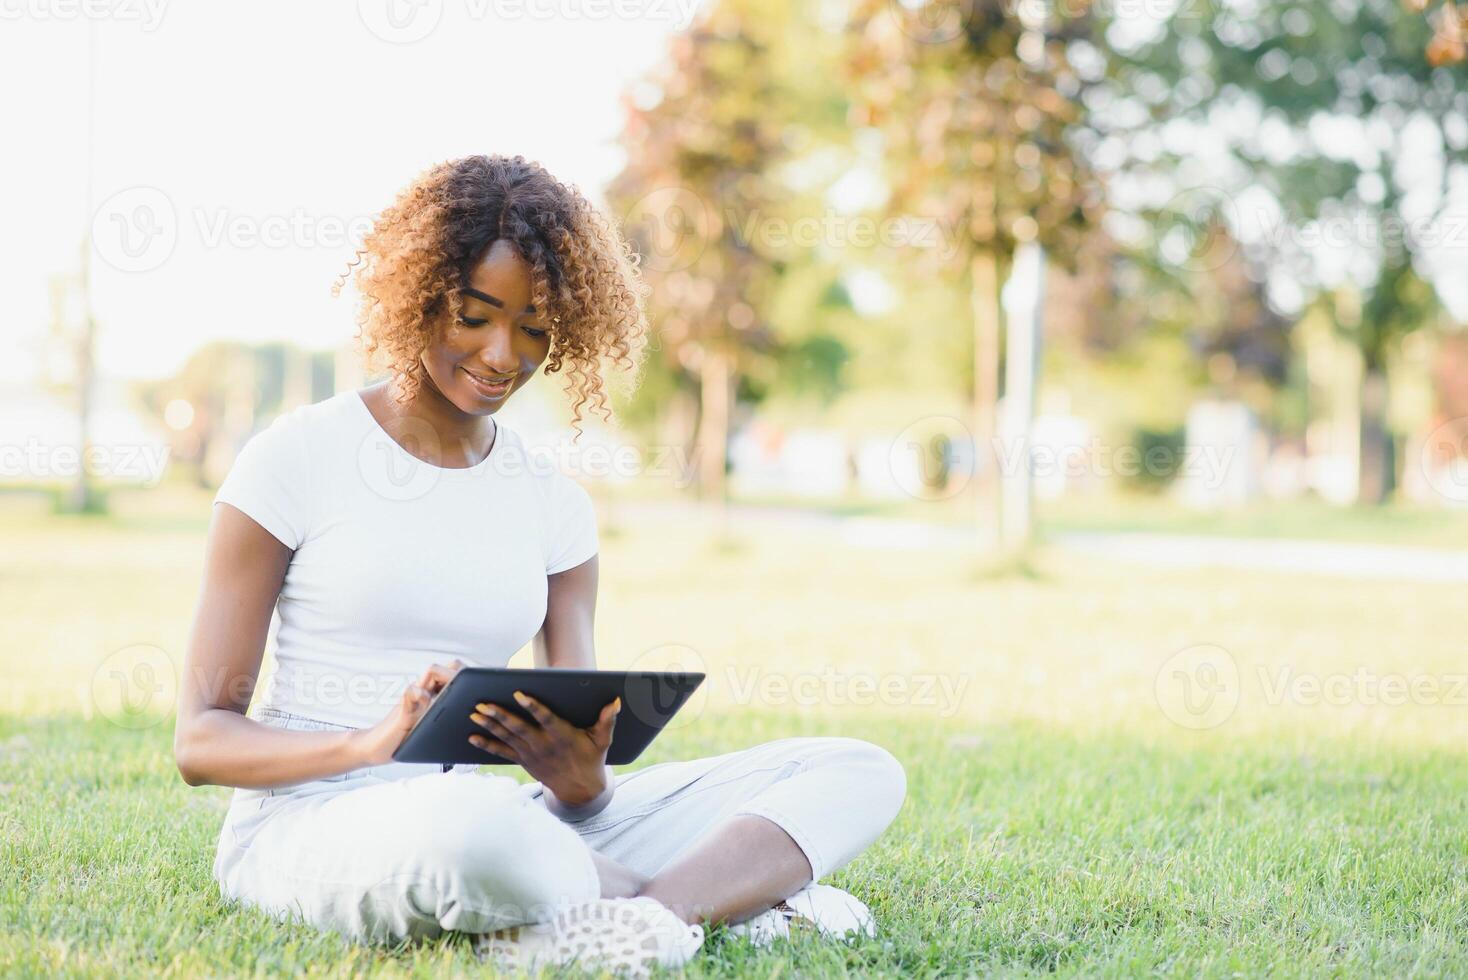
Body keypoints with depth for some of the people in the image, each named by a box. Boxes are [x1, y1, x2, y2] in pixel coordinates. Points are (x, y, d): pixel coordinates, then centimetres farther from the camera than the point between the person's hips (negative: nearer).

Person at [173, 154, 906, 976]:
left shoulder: (556, 507, 12)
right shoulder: (299, 458, -1)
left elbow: (583, 760, 7)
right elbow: (202, 739, -4)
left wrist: (580, 777, -19)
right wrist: (370, 744, -23)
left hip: (500, 831, 5)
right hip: (309, 828, -5)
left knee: (859, 774, -8)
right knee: (473, 818, -43)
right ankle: (747, 891, -16)